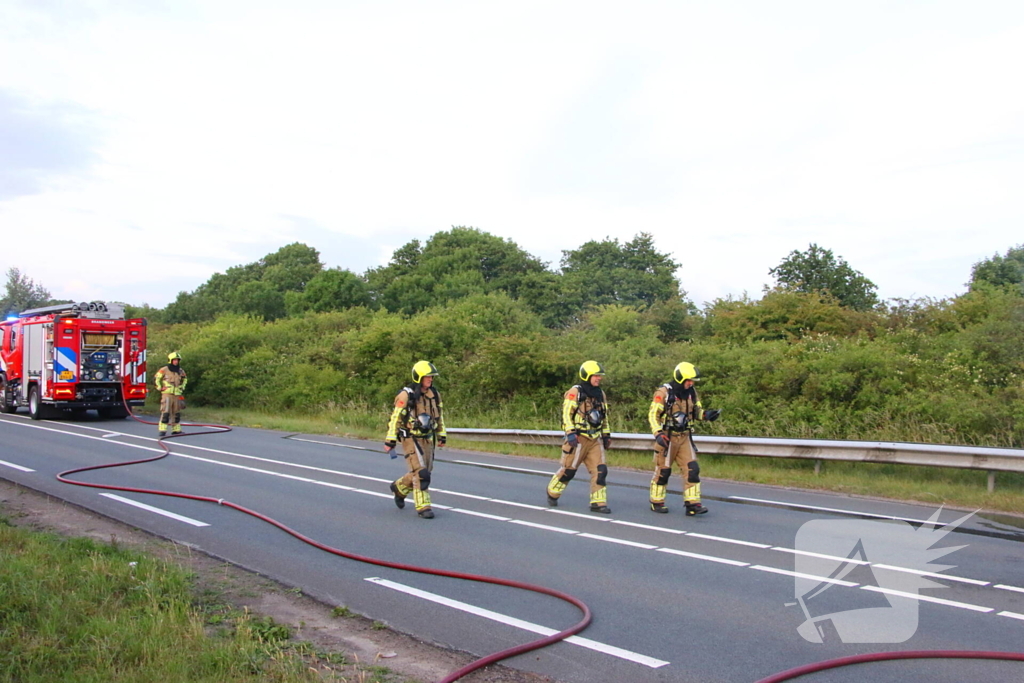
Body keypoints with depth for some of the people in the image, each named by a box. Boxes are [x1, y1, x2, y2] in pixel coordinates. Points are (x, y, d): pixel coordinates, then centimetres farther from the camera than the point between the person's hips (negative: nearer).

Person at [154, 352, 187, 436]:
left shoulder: (181, 371, 10)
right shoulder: (164, 370, -5)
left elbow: (185, 379, 28)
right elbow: (157, 378, 4)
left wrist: (182, 387, 19)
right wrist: (159, 388, 1)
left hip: (177, 394, 5)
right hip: (167, 394, -5)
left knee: (176, 412, 9)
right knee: (165, 412, -10)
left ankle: (176, 430, 17)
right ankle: (162, 430, -9)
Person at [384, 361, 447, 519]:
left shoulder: (434, 394, 4)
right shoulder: (406, 396, -15)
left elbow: (439, 416, 17)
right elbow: (395, 418, -12)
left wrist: (441, 436, 17)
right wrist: (390, 441, -12)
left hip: (428, 439, 7)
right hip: (411, 439, -7)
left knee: (424, 472, 12)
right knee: (420, 472, -12)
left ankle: (399, 488, 37)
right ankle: (423, 506, -2)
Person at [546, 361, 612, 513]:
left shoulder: (601, 394, 14)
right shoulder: (575, 392, -9)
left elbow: (605, 417, 23)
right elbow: (566, 413, -14)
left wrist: (606, 435, 19)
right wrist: (570, 433, -22)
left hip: (595, 439, 6)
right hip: (578, 438, -6)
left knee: (600, 470, -4)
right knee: (568, 470, 2)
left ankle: (598, 503, 1)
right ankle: (552, 494, 23)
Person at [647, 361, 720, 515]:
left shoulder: (691, 393, 6)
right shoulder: (663, 392, -13)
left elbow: (696, 411, 17)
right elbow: (653, 414, -14)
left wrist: (706, 414, -6)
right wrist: (658, 433, -26)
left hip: (684, 437, 5)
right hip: (667, 438, -5)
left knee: (692, 469, -4)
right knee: (663, 471, 4)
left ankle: (692, 504, -1)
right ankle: (656, 502, 19)